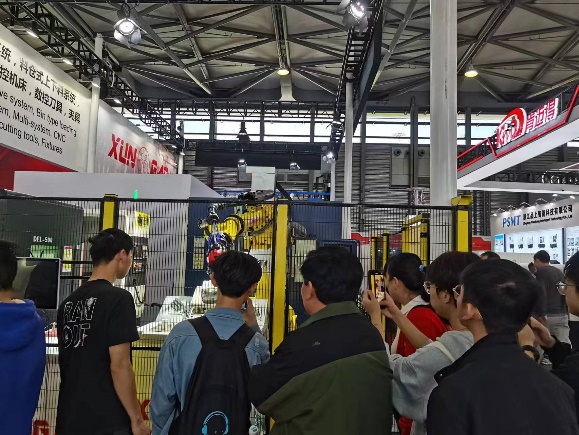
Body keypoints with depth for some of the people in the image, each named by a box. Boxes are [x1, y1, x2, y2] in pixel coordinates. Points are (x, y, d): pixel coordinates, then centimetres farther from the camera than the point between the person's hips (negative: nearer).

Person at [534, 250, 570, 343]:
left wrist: (542, 315, -21)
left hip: (548, 315, -7)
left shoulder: (540, 272, -6)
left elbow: (541, 294, -19)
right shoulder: (560, 273, 20)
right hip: (562, 315, 7)